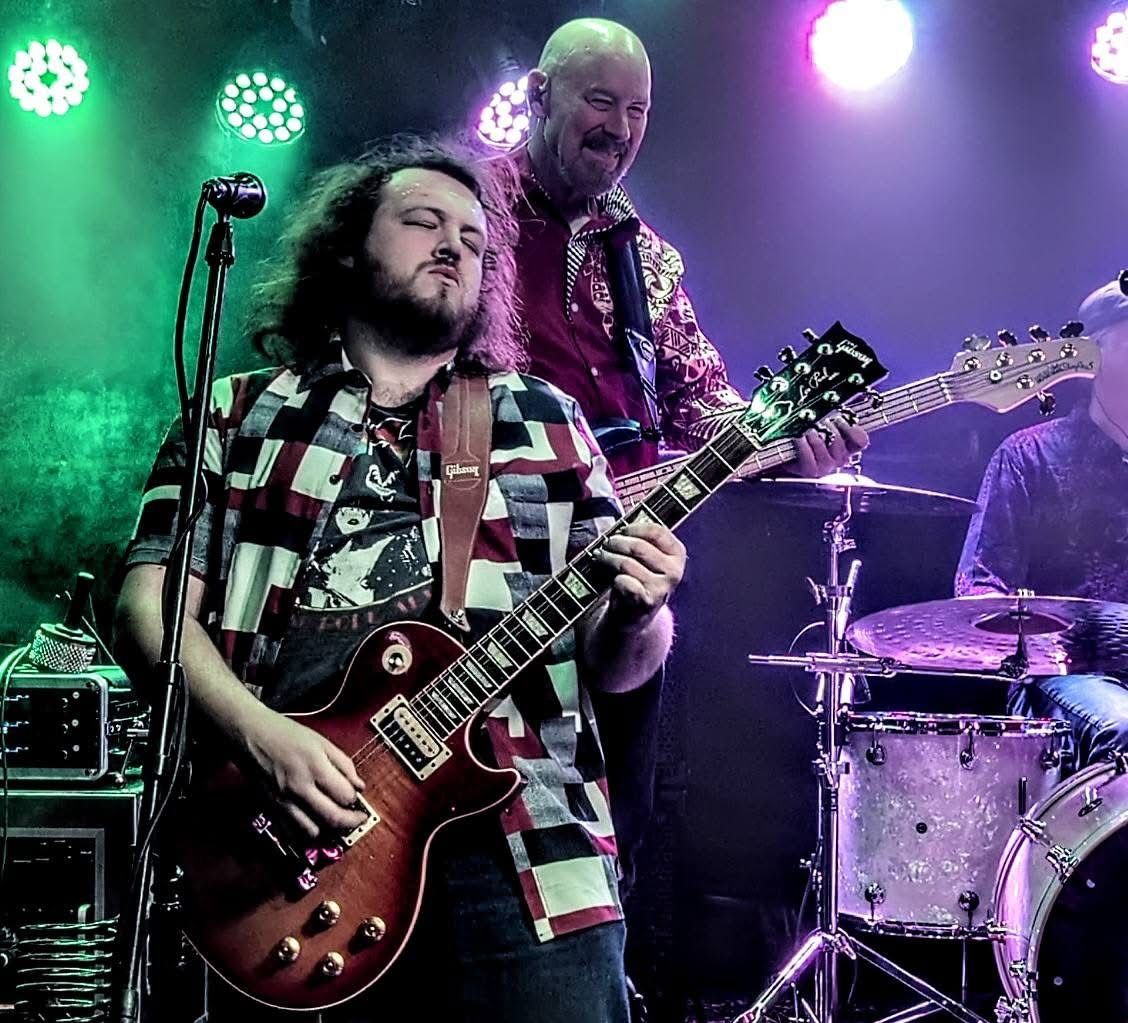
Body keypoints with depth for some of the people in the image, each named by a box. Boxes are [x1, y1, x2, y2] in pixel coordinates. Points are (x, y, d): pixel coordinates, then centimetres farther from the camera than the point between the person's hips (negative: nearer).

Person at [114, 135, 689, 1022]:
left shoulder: (545, 421, 17)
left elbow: (611, 665, 14)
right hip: (296, 843, 0)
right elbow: (151, 605, 4)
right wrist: (262, 734, -13)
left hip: (521, 841, 1)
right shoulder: (238, 415, 14)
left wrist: (638, 618, -10)